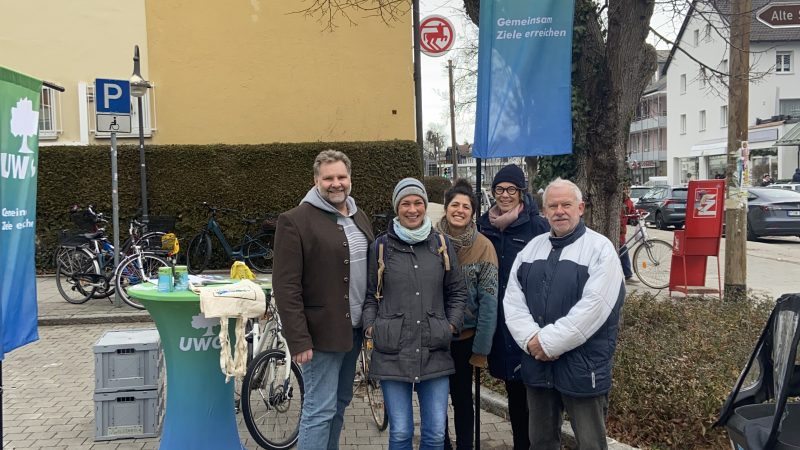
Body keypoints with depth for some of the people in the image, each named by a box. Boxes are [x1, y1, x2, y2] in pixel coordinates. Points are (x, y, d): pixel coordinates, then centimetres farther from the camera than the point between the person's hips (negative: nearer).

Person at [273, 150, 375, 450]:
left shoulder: (359, 217, 12)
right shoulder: (295, 221, -11)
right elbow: (286, 287, -15)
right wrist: (298, 340, -19)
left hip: (354, 328, 7)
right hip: (322, 332, -7)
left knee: (339, 403, 17)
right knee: (319, 410, -1)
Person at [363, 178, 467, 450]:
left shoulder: (442, 244, 8)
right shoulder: (381, 246, 4)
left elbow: (457, 291, 14)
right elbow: (369, 294, 10)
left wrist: (452, 325, 3)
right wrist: (370, 327, -3)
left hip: (435, 352, 1)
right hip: (392, 353, -1)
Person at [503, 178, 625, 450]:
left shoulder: (600, 249, -7)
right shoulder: (532, 248, 11)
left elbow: (593, 307, -18)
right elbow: (513, 300, 5)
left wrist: (549, 342, -17)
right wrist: (531, 339, -11)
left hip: (583, 366, -5)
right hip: (537, 363, 5)